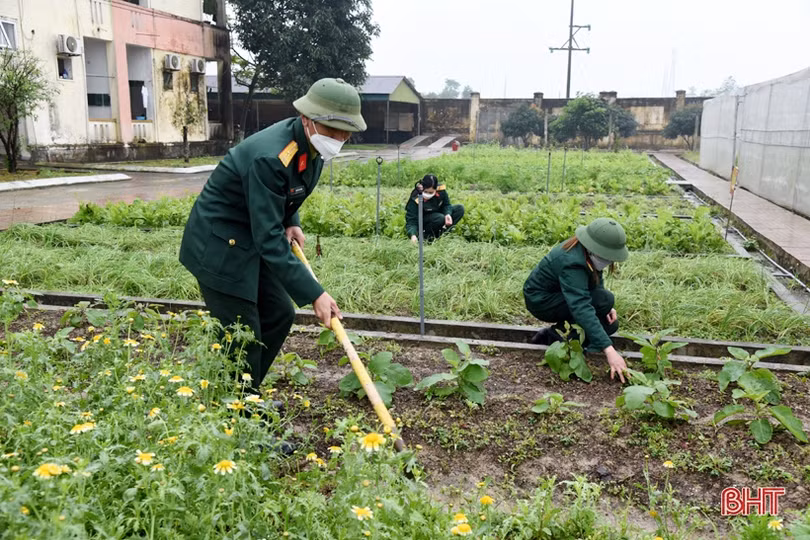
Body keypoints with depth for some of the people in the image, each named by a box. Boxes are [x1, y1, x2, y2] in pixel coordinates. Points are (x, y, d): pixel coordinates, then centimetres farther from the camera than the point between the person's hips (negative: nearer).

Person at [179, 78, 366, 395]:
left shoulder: (313, 144, -3)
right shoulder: (270, 157, -31)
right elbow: (268, 239, -32)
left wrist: (292, 222, -2)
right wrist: (314, 294, -31)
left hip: (250, 241, 9)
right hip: (219, 246, -9)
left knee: (279, 315, 11)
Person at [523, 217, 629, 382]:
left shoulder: (588, 253, -10)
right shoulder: (572, 263, -35)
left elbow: (596, 281, 8)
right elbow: (582, 308, -44)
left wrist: (606, 308, -11)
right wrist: (609, 350, -49)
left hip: (558, 295, 9)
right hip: (540, 301, -9)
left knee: (610, 324, 1)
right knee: (605, 299, -25)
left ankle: (551, 336, 7)